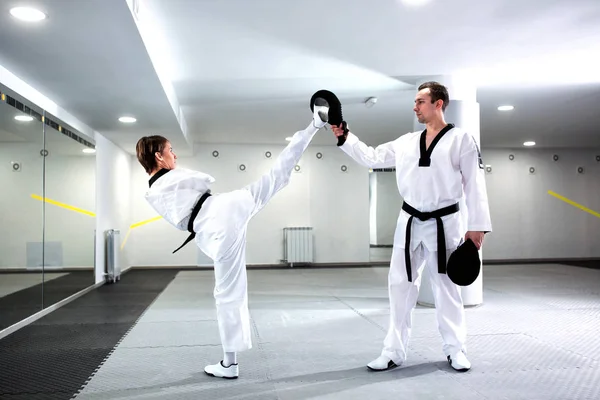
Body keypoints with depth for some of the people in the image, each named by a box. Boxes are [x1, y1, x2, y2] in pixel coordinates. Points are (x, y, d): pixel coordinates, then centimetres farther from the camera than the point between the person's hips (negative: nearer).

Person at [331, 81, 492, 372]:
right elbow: (371, 158, 12)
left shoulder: (461, 140, -4)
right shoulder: (406, 142, 9)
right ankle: (394, 351, 17)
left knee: (446, 286, 7)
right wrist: (345, 137, 4)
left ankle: (455, 349, 25)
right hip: (410, 222, 4)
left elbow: (475, 184, -7)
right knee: (400, 284, 6)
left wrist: (476, 226, -12)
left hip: (444, 223, -4)